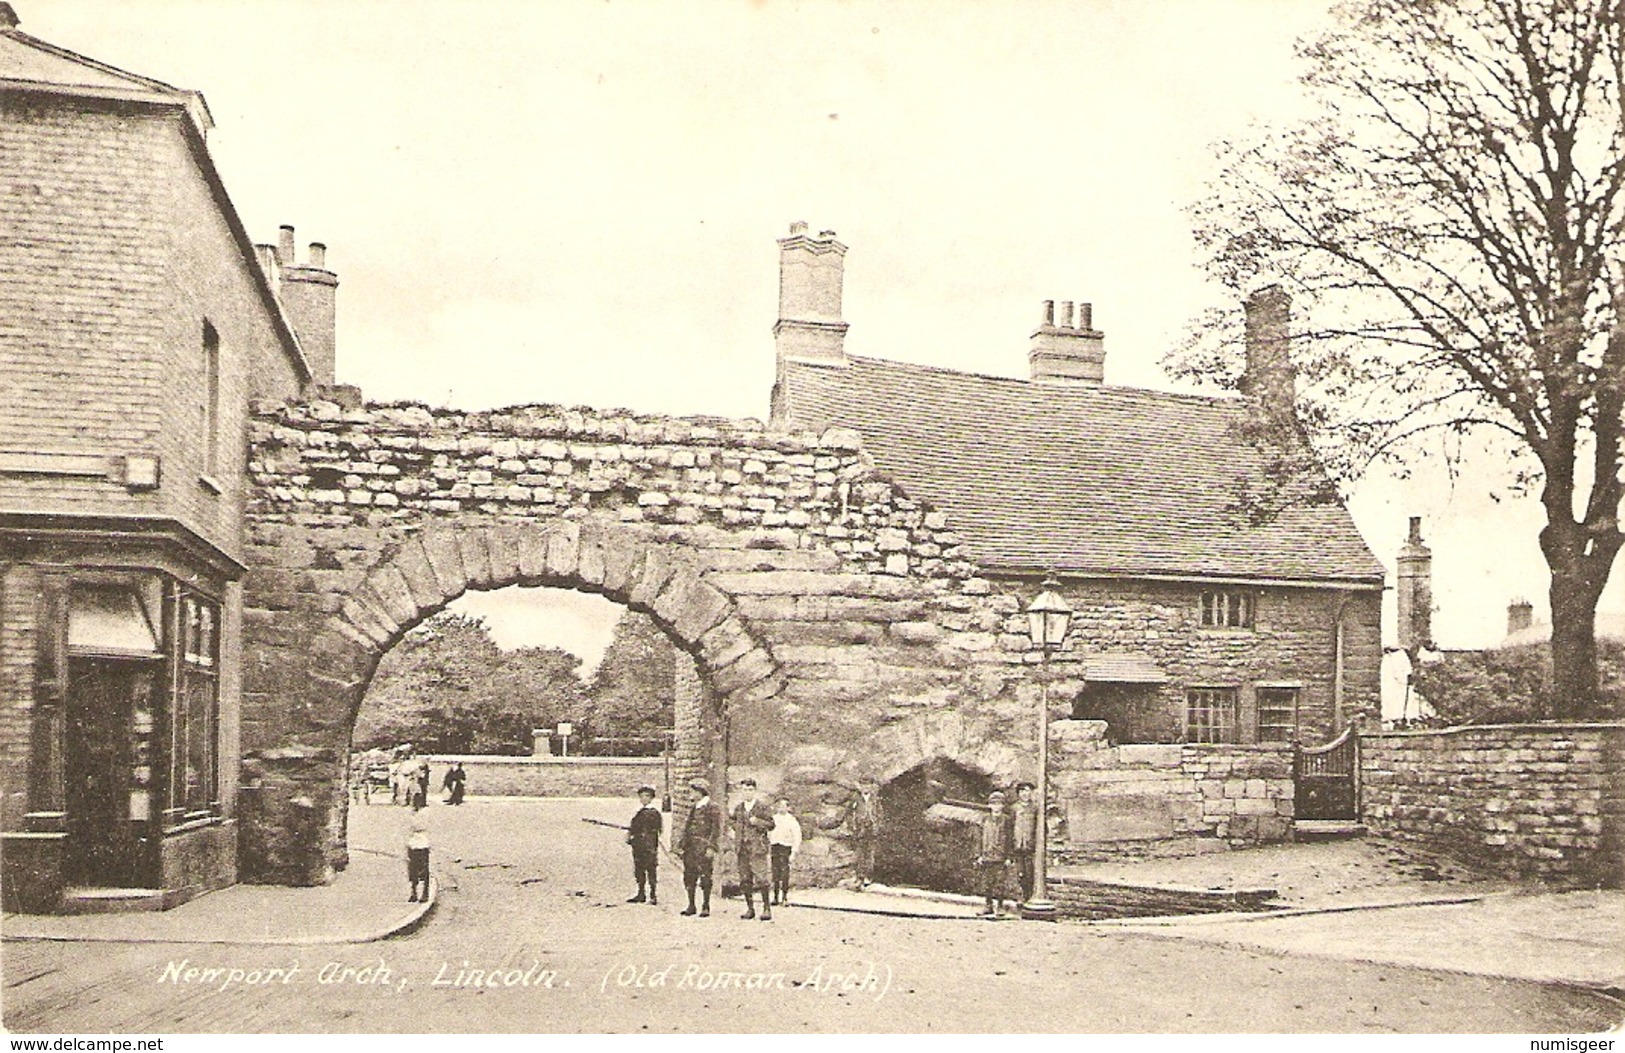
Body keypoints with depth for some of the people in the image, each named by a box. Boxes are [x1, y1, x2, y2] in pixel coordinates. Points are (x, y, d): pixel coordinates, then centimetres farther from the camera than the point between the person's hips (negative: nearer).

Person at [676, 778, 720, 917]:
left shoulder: (713, 808, -4)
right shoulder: (692, 808, 18)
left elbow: (716, 829, -9)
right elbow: (686, 826, 21)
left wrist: (711, 847, -16)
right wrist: (681, 845, 15)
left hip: (704, 848, -7)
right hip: (690, 848, 7)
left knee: (705, 877, -4)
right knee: (689, 876, 6)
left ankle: (706, 907, 4)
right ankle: (691, 905, 15)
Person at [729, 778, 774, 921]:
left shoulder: (762, 806, 1)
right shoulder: (738, 808, 15)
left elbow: (771, 824, -1)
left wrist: (757, 822, -15)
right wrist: (734, 831, 9)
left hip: (757, 847, -5)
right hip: (742, 848, 5)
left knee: (760, 878, -11)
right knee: (745, 879, 6)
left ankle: (767, 908, -5)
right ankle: (750, 908, 14)